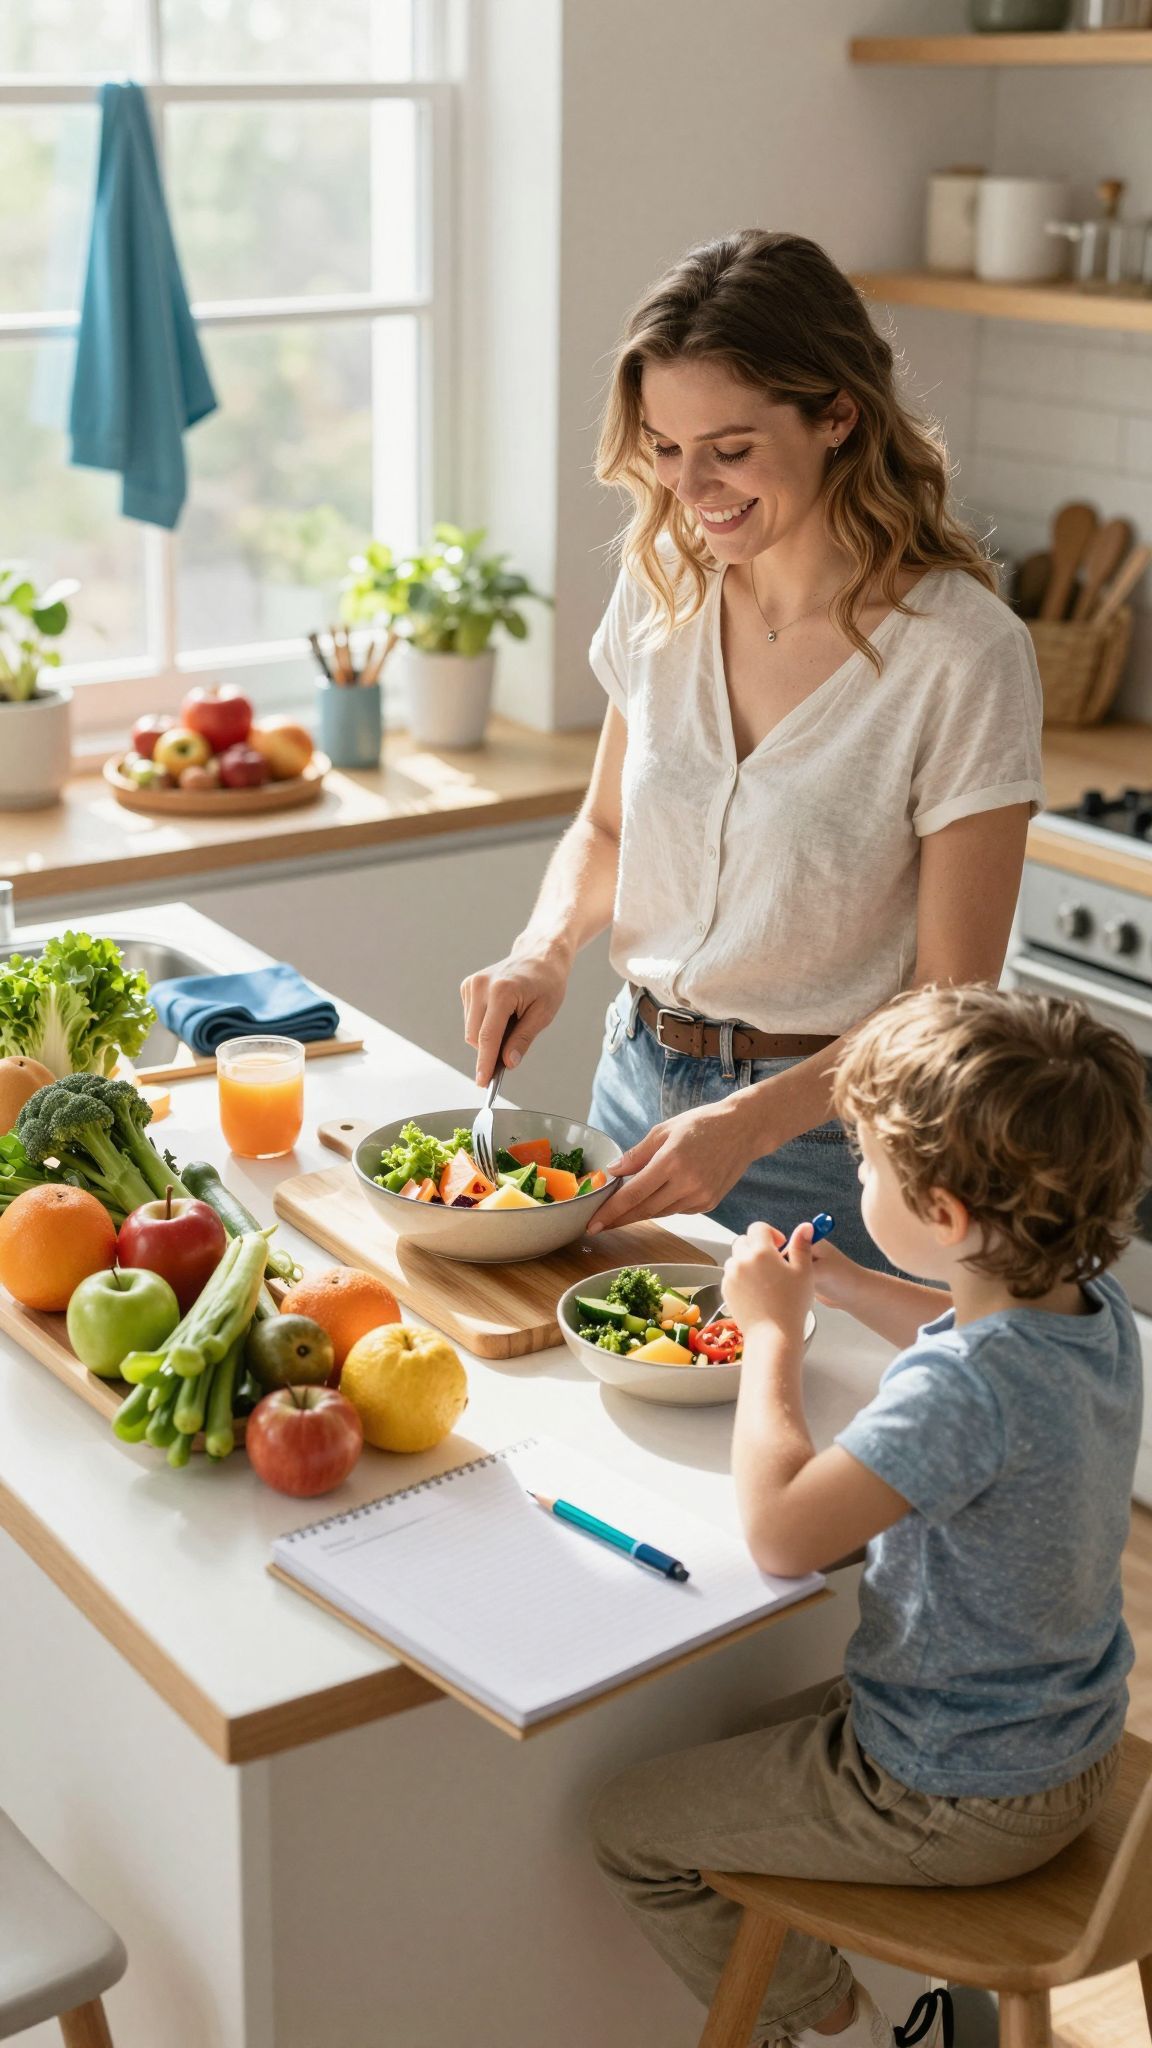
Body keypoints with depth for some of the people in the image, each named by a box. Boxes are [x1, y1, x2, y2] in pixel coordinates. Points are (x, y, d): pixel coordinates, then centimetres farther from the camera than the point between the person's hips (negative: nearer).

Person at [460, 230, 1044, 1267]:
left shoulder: (963, 652, -19)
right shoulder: (664, 585, -3)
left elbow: (950, 1004, -15)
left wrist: (749, 1122, -24)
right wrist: (548, 945, -8)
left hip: (826, 1132, -5)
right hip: (641, 1080, 5)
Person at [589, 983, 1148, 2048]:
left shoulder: (962, 1391, -37)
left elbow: (782, 1531, -34)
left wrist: (773, 1331, -22)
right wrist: (844, 1283, 6)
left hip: (956, 1802, -9)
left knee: (633, 1825, 6)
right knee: (756, 1734, 29)